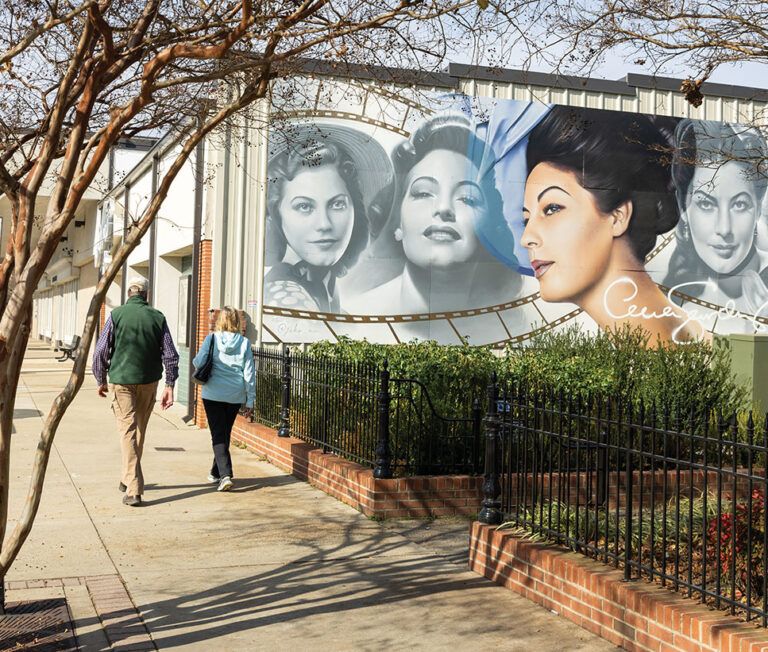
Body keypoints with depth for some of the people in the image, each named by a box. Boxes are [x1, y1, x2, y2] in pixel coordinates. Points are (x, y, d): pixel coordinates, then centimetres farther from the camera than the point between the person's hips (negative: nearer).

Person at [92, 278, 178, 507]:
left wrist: (101, 381, 8)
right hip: (148, 382, 3)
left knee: (128, 431, -4)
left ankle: (134, 490, -13)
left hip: (121, 381, -2)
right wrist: (169, 386, 0)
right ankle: (127, 478, 35)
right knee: (140, 429, 19)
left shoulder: (117, 315, -6)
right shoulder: (157, 317, 0)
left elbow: (100, 352, -5)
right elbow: (170, 355, -4)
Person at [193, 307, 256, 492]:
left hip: (213, 394, -2)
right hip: (235, 395, 3)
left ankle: (225, 475, -16)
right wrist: (250, 399, 5)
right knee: (225, 433, 18)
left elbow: (199, 362, -8)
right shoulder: (244, 343, -1)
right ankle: (215, 473, 30)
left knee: (218, 435, -1)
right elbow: (249, 372, -1)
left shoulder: (211, 339, -6)